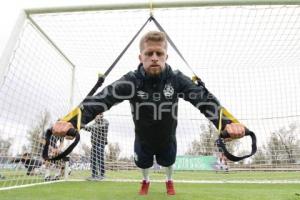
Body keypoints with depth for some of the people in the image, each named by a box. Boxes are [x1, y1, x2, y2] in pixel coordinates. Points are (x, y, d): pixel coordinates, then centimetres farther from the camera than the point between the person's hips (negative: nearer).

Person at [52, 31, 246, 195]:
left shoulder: (177, 79, -27)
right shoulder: (132, 80, -29)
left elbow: (204, 97, -38)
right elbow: (103, 98, -40)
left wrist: (227, 123, -56)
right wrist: (73, 121, -56)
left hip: (168, 137, 1)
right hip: (143, 138, 0)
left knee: (168, 162, 28)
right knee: (144, 163, 27)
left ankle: (169, 181, 65)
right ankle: (146, 181, 65)